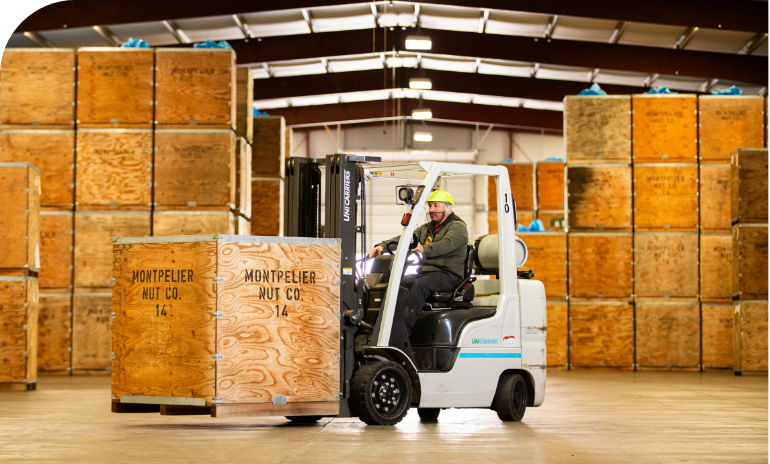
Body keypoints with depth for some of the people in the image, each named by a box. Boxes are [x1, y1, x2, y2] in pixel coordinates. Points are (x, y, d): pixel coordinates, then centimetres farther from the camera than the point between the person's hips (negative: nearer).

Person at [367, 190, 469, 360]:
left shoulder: (457, 227, -1)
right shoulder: (426, 229, 24)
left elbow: (446, 244, -22)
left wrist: (425, 249, -41)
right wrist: (382, 245, -8)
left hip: (448, 275, -6)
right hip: (425, 272, 6)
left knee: (420, 285, -35)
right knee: (400, 284, -22)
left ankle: (404, 331, -38)